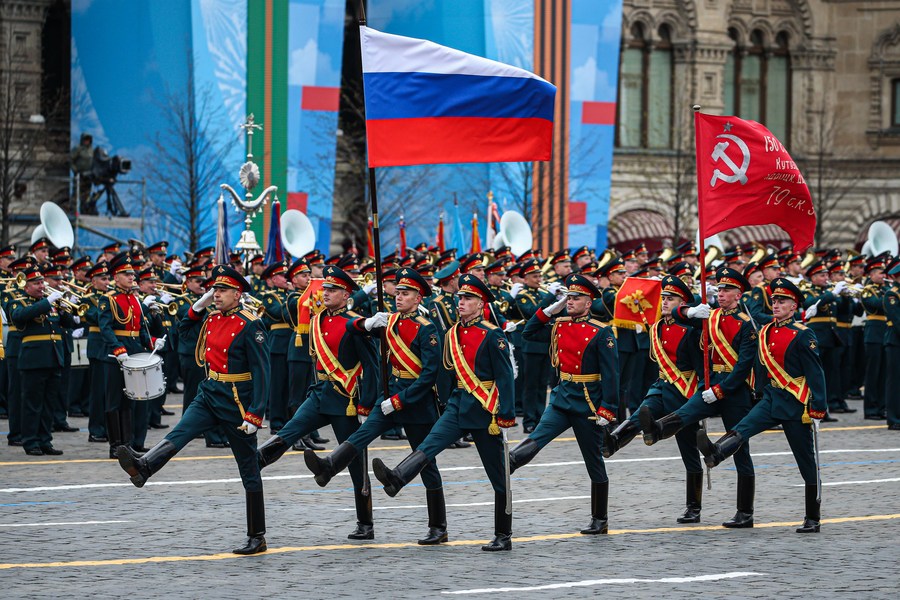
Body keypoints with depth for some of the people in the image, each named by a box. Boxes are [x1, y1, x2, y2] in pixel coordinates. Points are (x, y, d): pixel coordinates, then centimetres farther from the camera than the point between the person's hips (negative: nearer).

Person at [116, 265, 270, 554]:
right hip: (208, 396, 6)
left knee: (249, 471, 3)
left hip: (237, 404, -6)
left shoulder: (249, 325, -15)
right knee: (179, 433, -21)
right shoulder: (210, 319, 6)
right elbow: (185, 328, 28)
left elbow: (262, 372, -18)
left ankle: (257, 538, 9)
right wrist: (198, 307, 9)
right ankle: (143, 467, -47)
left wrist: (255, 415, -23)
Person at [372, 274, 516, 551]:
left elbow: (505, 378, -14)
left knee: (498, 477, 3)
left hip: (484, 410, -5)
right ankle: (396, 479, -44)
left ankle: (503, 536, 8)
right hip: (458, 404, 5)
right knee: (430, 444, -21)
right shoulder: (453, 334, 9)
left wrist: (505, 417, -19)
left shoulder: (492, 336, -11)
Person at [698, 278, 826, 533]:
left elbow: (816, 374, -12)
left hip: (796, 404, -5)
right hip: (771, 398, 5)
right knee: (743, 428, -25)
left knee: (807, 463, 3)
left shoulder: (803, 336, -10)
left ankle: (813, 519, 9)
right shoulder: (765, 333, 8)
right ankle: (715, 453, -53)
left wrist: (817, 410, -15)